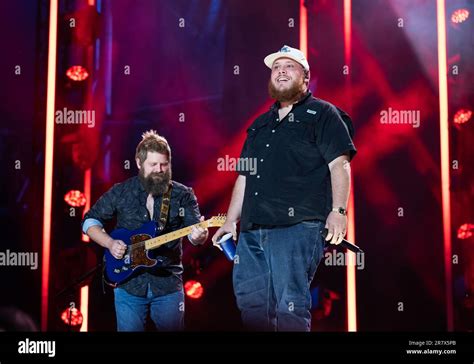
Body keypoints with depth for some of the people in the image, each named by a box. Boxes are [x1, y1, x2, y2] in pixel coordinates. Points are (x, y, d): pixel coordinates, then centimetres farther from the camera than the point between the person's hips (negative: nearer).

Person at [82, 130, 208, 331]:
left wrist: (199, 236, -34)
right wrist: (110, 243, -8)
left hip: (168, 284, 0)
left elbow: (194, 230, -10)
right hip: (128, 282, 0)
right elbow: (90, 221, 9)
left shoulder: (183, 195, -1)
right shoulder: (121, 192, 1)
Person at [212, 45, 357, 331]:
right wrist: (230, 221, 20)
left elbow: (339, 164, -6)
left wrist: (338, 210, -19)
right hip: (252, 230, 7)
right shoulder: (260, 124, 25)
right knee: (250, 304, 8)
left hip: (298, 225, -7)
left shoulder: (322, 114, 6)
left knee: (290, 307, -11)